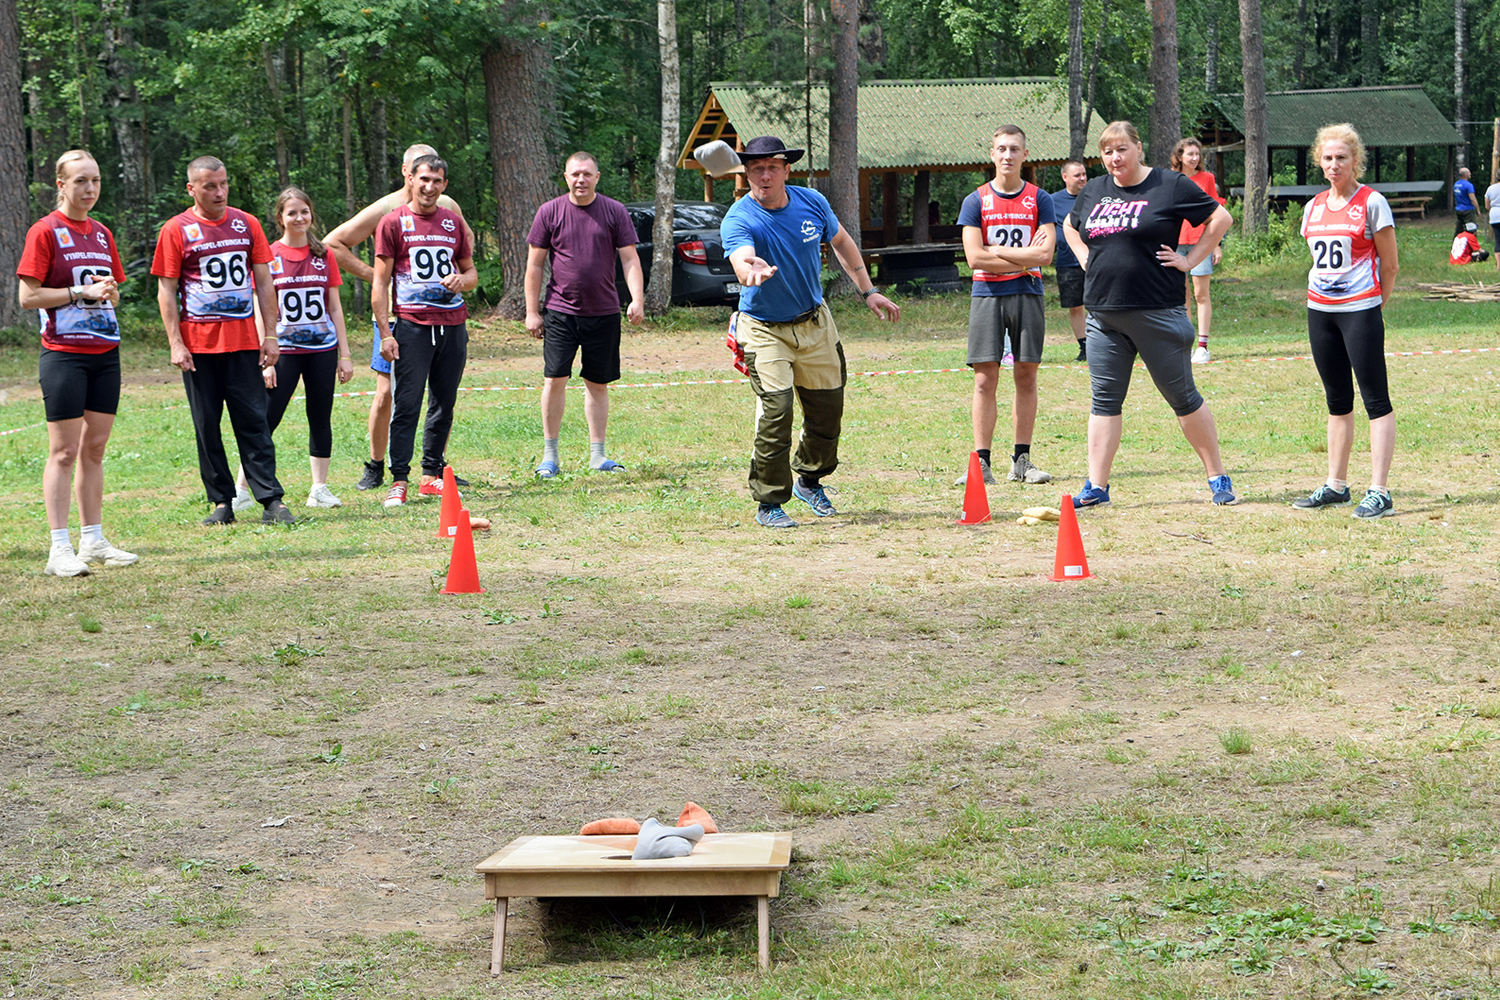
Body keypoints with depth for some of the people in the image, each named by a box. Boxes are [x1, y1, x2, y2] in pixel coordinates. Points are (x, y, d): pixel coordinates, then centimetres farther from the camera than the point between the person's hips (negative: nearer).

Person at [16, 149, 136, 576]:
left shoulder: (101, 233, 13)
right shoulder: (45, 231, -6)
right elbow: (27, 296, -10)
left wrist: (110, 291, -1)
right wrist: (81, 292, -15)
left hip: (105, 353, 6)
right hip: (64, 354, -6)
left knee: (95, 447, 10)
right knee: (64, 451, -6)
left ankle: (93, 541, 16)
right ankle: (59, 549, -5)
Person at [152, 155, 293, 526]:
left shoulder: (246, 224, 9)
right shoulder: (176, 230, 0)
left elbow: (264, 282, 11)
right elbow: (166, 291, 0)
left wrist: (269, 335, 5)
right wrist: (175, 343, -8)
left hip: (244, 341, 2)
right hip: (199, 343, -2)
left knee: (254, 421, -2)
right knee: (207, 425, 3)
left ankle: (271, 501, -4)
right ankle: (221, 502, 10)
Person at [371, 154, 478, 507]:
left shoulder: (453, 222, 13)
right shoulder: (393, 223, 1)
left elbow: (471, 271, 20)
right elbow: (380, 283, -2)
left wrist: (462, 280, -5)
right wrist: (385, 334, -9)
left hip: (453, 325, 4)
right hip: (412, 325, -4)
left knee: (444, 405, 7)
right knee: (406, 404, -8)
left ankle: (432, 476, 16)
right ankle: (399, 480, -5)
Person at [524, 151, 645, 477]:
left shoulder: (614, 212, 3)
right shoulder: (550, 212, 2)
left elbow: (630, 258, 3)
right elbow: (535, 264, 5)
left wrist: (637, 299, -10)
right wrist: (532, 312, 2)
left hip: (604, 312, 1)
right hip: (560, 311, -1)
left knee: (598, 383, 7)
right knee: (554, 379, -7)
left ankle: (597, 455, 15)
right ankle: (550, 455, 3)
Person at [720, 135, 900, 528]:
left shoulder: (812, 202, -7)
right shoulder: (738, 220, -21)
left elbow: (841, 241, 12)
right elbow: (742, 263, -42)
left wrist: (868, 291, 11)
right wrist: (752, 271, -66)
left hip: (815, 323, 5)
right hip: (764, 330, -5)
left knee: (828, 407, 11)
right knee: (775, 408, -20)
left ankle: (809, 480, 38)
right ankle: (769, 503, -9)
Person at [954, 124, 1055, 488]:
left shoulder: (1039, 199, 6)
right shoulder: (976, 201, 4)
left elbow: (1044, 254, -5)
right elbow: (975, 257, -6)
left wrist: (997, 250, -7)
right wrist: (1022, 259, -7)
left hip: (1027, 295, 1)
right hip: (987, 295, -1)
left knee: (1026, 377, 3)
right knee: (985, 379, -4)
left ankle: (1021, 460, 8)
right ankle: (981, 462, -3)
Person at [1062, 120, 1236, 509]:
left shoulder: (1171, 186, -3)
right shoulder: (1094, 191, 12)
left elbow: (1220, 218, 1)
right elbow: (1070, 227, 30)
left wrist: (1190, 259, -4)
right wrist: (1087, 260, 14)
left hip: (1158, 312, -5)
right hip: (1103, 314, 5)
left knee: (1182, 397, 1)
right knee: (1105, 400, 5)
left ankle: (1218, 477, 11)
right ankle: (1096, 487, 7)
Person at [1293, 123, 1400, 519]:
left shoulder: (1372, 203, -6)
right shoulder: (1314, 207, 11)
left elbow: (1389, 264, -3)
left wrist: (1374, 308, -1)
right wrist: (1318, 298, 12)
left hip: (1360, 310, -7)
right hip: (1319, 311, 7)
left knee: (1375, 400, -7)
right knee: (1337, 401, 14)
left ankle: (1379, 492, -9)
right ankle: (1336, 485, 21)